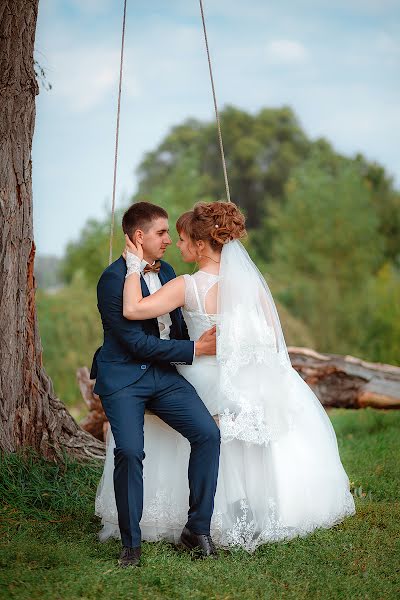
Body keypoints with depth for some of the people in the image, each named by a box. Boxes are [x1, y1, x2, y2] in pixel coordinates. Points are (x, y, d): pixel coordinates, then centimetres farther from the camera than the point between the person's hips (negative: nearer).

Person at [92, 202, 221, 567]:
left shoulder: (166, 271, 11)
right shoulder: (114, 279, -14)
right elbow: (138, 342, -17)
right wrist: (195, 350, -15)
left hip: (164, 373, 7)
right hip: (123, 376, -6)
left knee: (208, 433, -11)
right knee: (129, 451, -23)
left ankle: (198, 528, 1)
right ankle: (131, 543, -5)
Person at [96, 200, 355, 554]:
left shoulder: (187, 287, -19)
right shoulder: (248, 279, -7)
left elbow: (132, 310, -27)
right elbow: (273, 334, -2)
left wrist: (134, 265, -16)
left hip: (206, 382, -3)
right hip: (255, 378, 3)